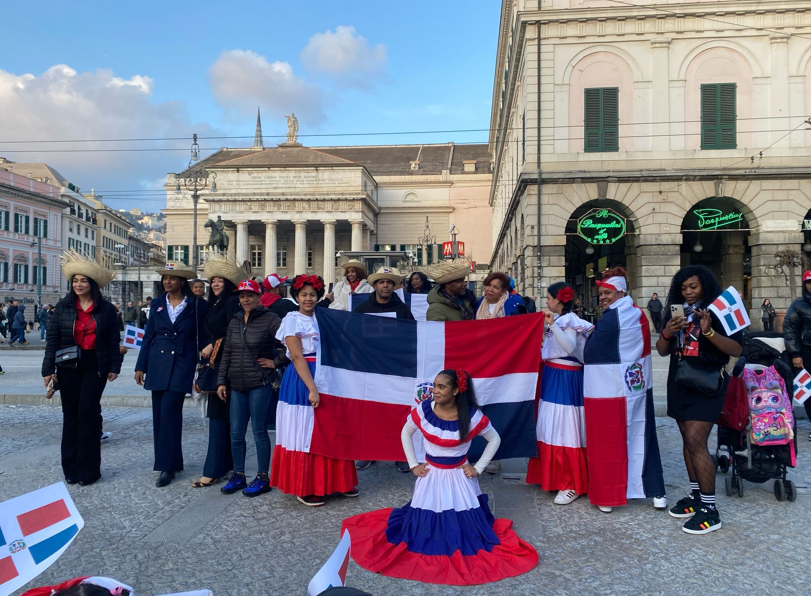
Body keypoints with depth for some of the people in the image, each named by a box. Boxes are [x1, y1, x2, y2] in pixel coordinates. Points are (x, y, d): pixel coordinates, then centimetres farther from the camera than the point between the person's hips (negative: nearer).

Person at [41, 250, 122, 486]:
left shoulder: (106, 308, 0)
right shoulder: (63, 306, 2)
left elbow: (114, 340, 3)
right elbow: (52, 339, 2)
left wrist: (114, 367, -1)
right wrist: (48, 369, -2)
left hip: (95, 365, -2)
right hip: (69, 365, 2)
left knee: (88, 411, -6)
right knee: (70, 414, 6)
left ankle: (88, 468, 5)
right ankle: (71, 468, 16)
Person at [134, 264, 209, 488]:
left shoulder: (197, 305, -3)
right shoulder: (157, 304, 9)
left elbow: (204, 337, 1)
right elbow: (148, 336, 11)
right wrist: (141, 366, 8)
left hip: (182, 364, -5)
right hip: (158, 364, 5)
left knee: (169, 411, -12)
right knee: (159, 413, 6)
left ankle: (168, 466, -4)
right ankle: (172, 460, 18)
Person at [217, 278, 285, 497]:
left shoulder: (270, 319, -9)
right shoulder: (234, 322, 12)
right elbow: (227, 354, 14)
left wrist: (276, 362, -11)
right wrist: (221, 381, 9)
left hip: (260, 384, -6)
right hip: (237, 386, 6)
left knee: (259, 431, 1)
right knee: (236, 433, 10)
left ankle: (263, 478, 13)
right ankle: (238, 476, 24)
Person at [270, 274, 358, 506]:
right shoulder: (292, 320, -6)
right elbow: (297, 357, -15)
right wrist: (312, 388, -22)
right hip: (301, 380, -6)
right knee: (305, 433, 1)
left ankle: (334, 481, 22)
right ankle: (304, 489, 12)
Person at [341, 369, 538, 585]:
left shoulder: (472, 416, -19)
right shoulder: (423, 410, -13)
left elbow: (495, 440, -2)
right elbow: (405, 433, 6)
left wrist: (478, 468, -5)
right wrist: (413, 464, 1)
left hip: (458, 477, -1)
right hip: (431, 475, 1)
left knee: (463, 525, 3)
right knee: (424, 522, 3)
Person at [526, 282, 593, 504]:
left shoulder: (569, 321, -13)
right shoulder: (558, 320, 12)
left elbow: (570, 348, -26)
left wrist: (552, 325, -29)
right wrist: (550, 324, 11)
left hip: (565, 378, -10)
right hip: (553, 375, 10)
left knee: (564, 429, -7)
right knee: (552, 427, 15)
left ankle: (572, 485, 1)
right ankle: (555, 475, 28)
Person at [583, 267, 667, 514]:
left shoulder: (610, 318, -16)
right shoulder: (639, 314, 8)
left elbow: (589, 352, -16)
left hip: (610, 388, -8)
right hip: (638, 385, 8)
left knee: (608, 441, 2)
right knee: (642, 437, 14)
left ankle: (607, 495, 10)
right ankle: (656, 492, 21)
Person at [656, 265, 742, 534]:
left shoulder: (718, 311, -6)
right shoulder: (674, 312, 9)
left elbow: (737, 350, -13)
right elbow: (662, 351, 8)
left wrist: (709, 331, -27)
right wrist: (667, 332, -12)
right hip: (679, 383, 6)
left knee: (696, 442, -12)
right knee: (688, 441, 12)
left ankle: (710, 509, -5)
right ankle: (695, 495, 24)